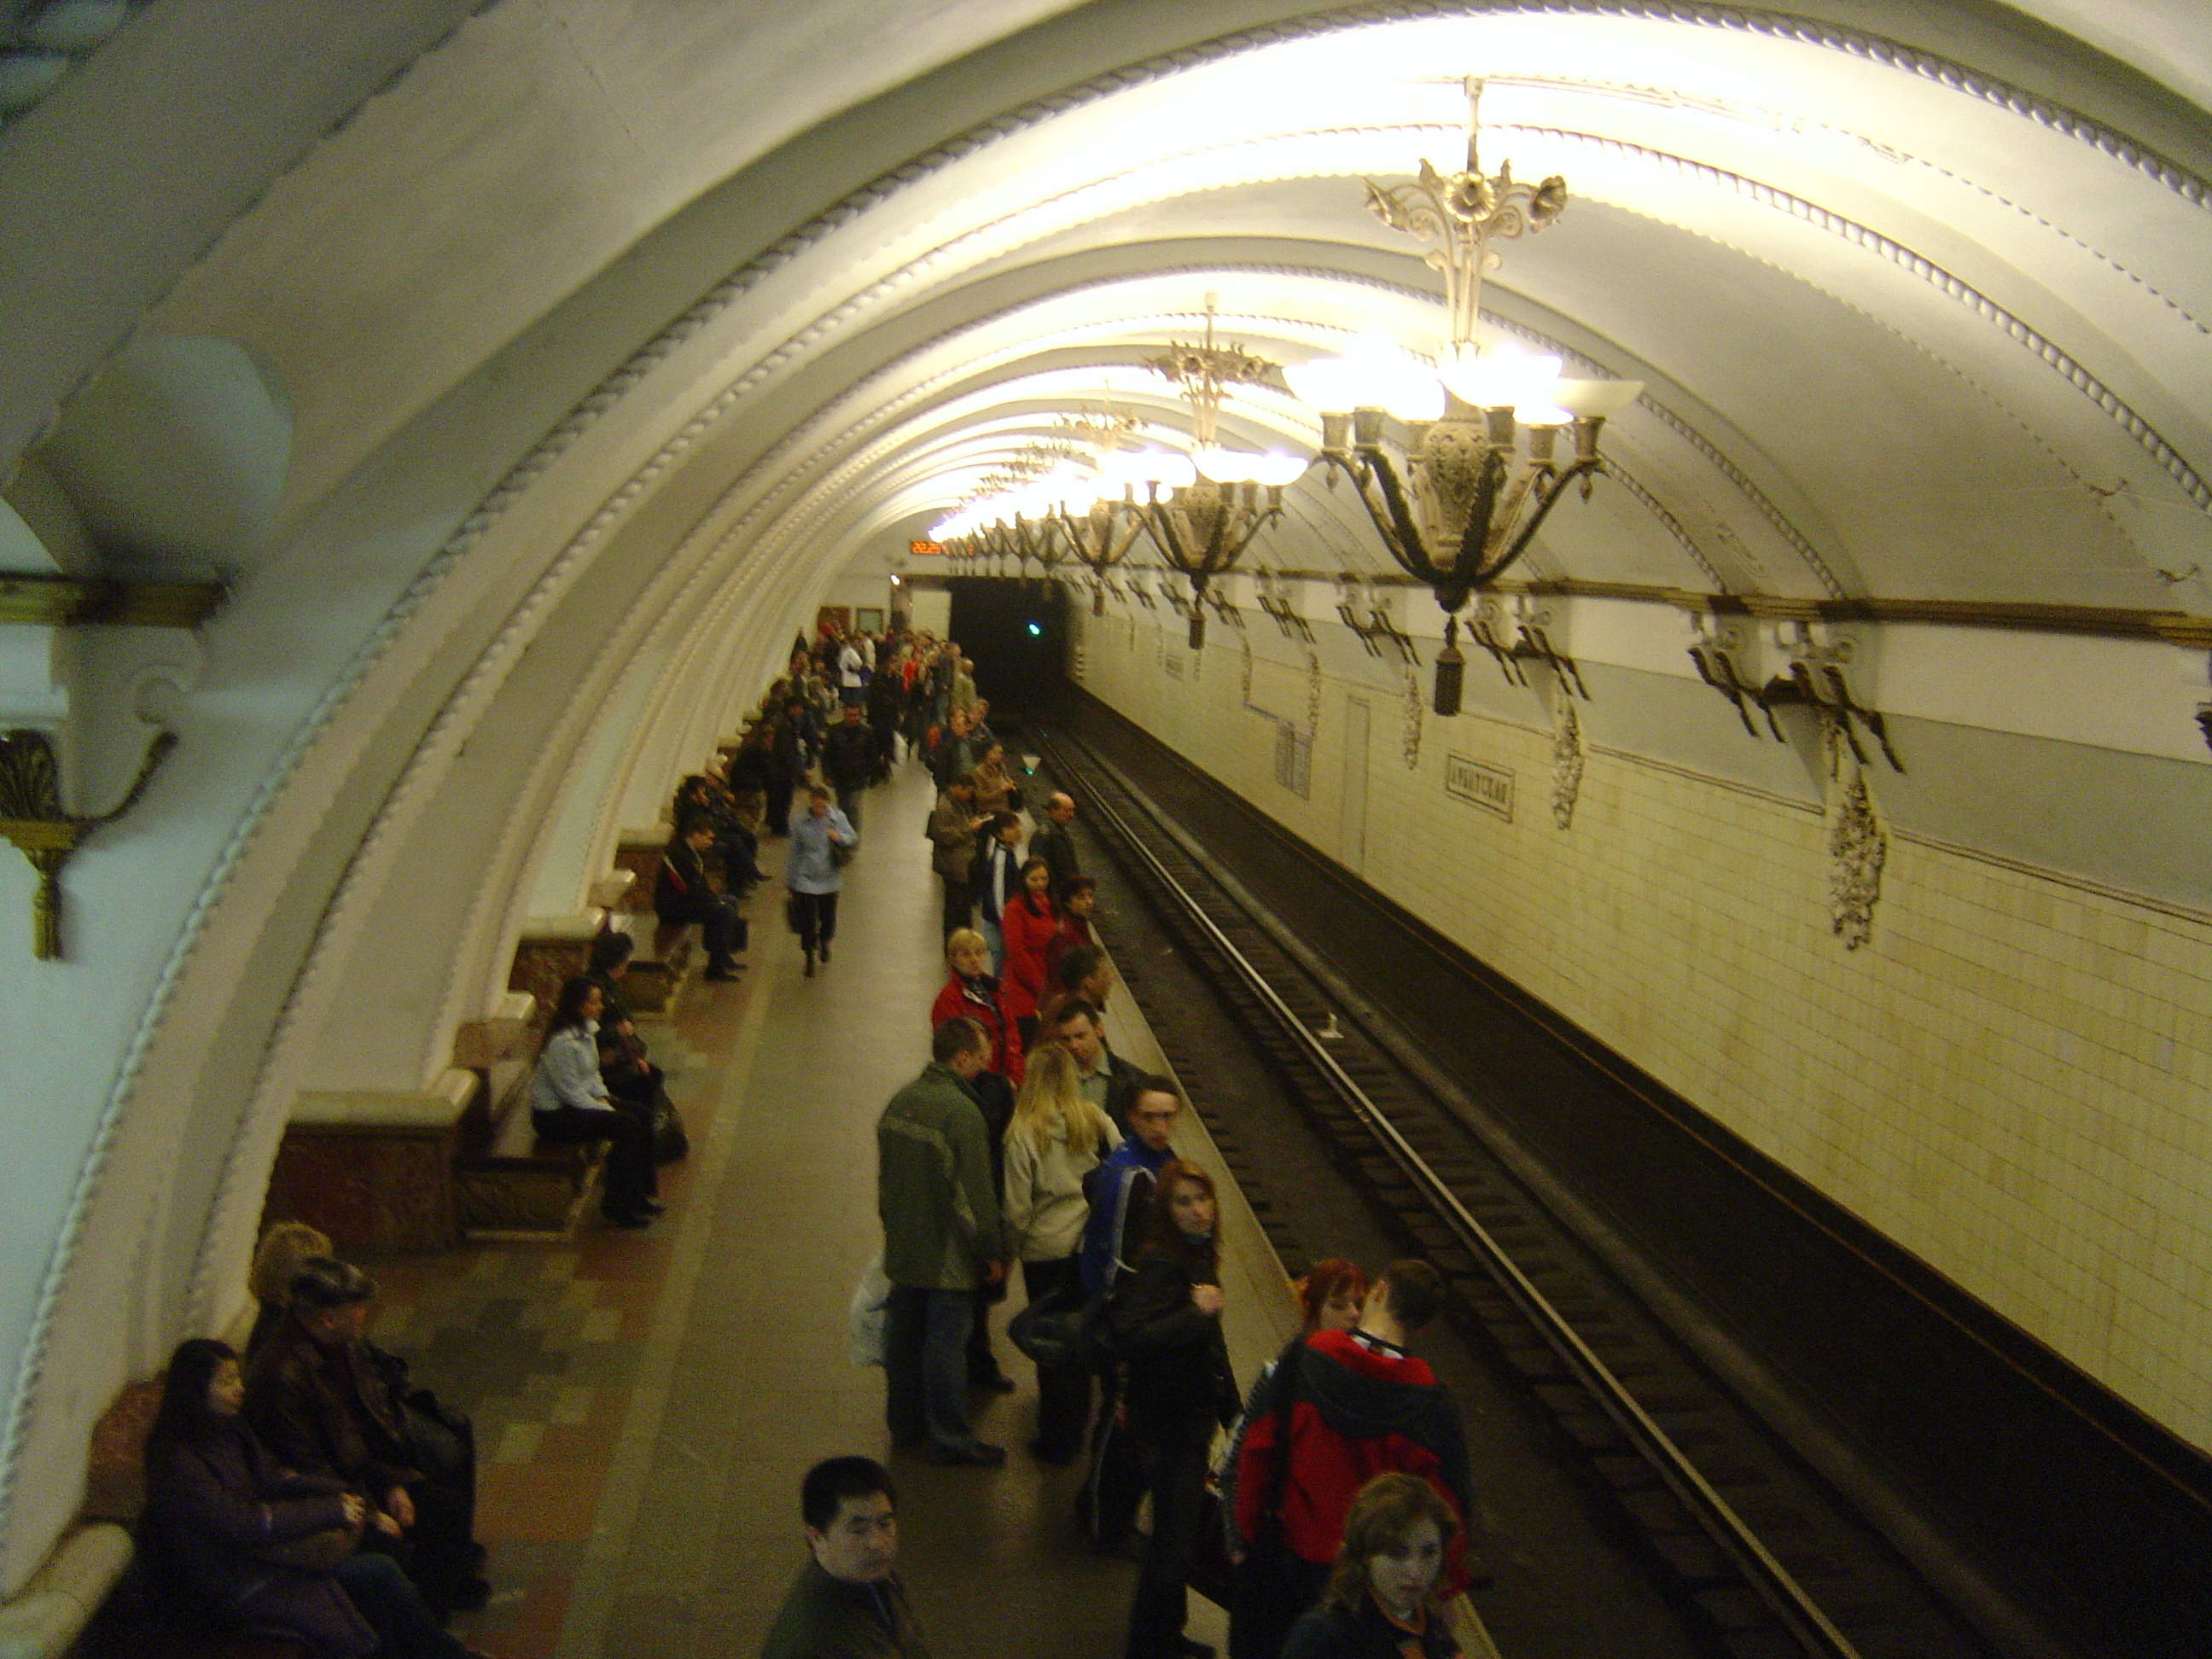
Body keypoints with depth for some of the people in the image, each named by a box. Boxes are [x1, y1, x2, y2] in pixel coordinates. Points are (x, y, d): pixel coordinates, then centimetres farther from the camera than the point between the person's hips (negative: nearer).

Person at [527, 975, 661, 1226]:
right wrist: (606, 1110, -16)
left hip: (580, 1100, 10)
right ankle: (616, 1205, -11)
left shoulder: (587, 1030, 5)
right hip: (553, 1115, -10)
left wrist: (602, 1097, -3)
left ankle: (638, 1193, 7)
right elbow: (571, 1093, -23)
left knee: (642, 1117, -3)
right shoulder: (562, 1043, -26)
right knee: (627, 1126, -22)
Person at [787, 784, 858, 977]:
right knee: (808, 920, -3)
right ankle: (809, 958, 13)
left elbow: (853, 838, 4)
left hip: (829, 879, 2)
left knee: (828, 917, 16)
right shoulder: (800, 823, -6)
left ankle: (824, 943, 48)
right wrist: (790, 880, 4)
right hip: (806, 879, -2)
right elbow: (794, 852, 1)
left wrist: (840, 837, -19)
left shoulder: (838, 818, -3)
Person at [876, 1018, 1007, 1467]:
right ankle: (950, 1440, 10)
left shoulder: (901, 1102, 4)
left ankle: (905, 1425, 30)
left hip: (902, 1249, 8)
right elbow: (976, 1193, -18)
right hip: (948, 1257, -8)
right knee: (946, 1345, 1)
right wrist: (991, 1252, -8)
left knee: (904, 1338, 17)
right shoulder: (961, 1110, -21)